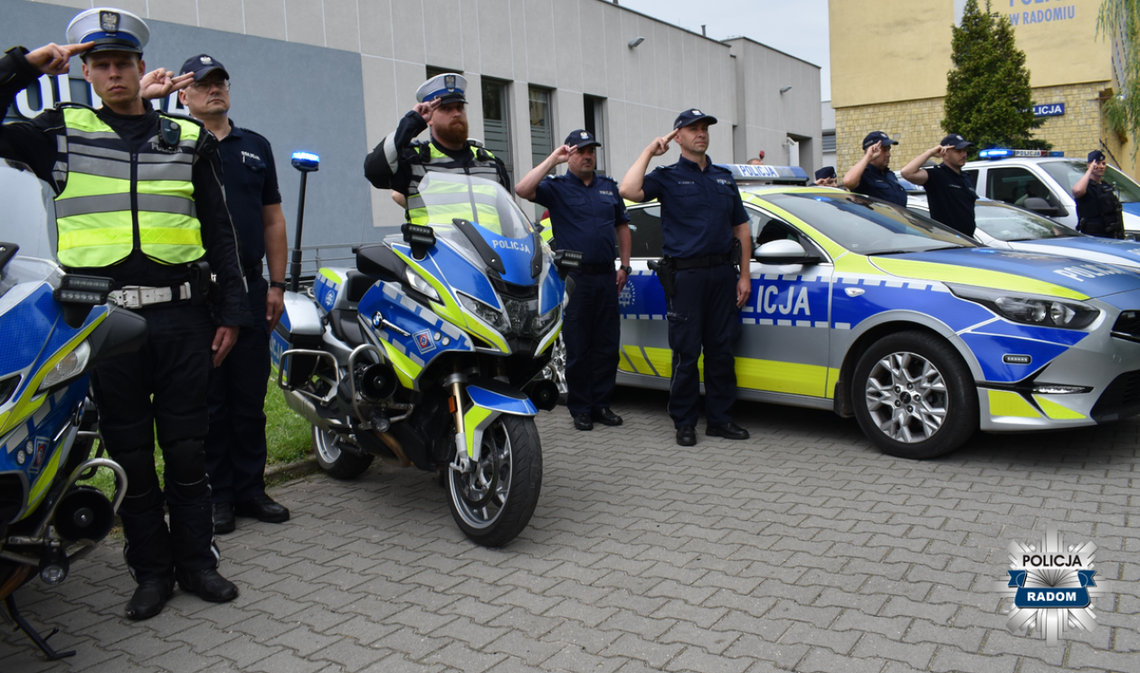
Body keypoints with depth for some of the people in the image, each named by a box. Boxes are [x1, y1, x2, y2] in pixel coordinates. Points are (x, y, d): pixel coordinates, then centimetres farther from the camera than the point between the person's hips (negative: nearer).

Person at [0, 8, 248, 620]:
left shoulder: (188, 138, 11)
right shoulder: (60, 130, 10)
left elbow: (219, 231, 10)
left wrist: (231, 310, 5)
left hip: (180, 312, 0)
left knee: (186, 445, 6)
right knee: (128, 449, 7)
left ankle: (196, 560, 19)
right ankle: (151, 570, 19)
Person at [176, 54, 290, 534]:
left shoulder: (255, 147, 16)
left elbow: (273, 220, 15)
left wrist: (277, 285, 8)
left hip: (250, 291, 4)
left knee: (250, 399, 9)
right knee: (207, 400, 2)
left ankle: (250, 489, 19)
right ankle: (215, 495, 13)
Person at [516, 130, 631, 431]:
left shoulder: (609, 187, 16)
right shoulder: (556, 188, 2)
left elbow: (622, 226, 21)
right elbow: (522, 189, -17)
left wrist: (624, 266, 13)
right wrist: (552, 160, -12)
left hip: (606, 277, 4)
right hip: (574, 279, -4)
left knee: (607, 346, 7)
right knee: (577, 348, 1)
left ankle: (601, 404, 18)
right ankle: (580, 409, 10)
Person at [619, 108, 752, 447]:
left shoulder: (724, 177, 16)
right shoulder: (668, 177, 2)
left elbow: (741, 227, 17)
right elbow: (629, 190, -18)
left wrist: (744, 275, 9)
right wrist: (649, 151, -8)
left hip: (722, 272, 5)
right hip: (685, 275, -4)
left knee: (721, 350, 8)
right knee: (686, 353, -1)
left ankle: (720, 419, 18)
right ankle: (684, 422, 10)